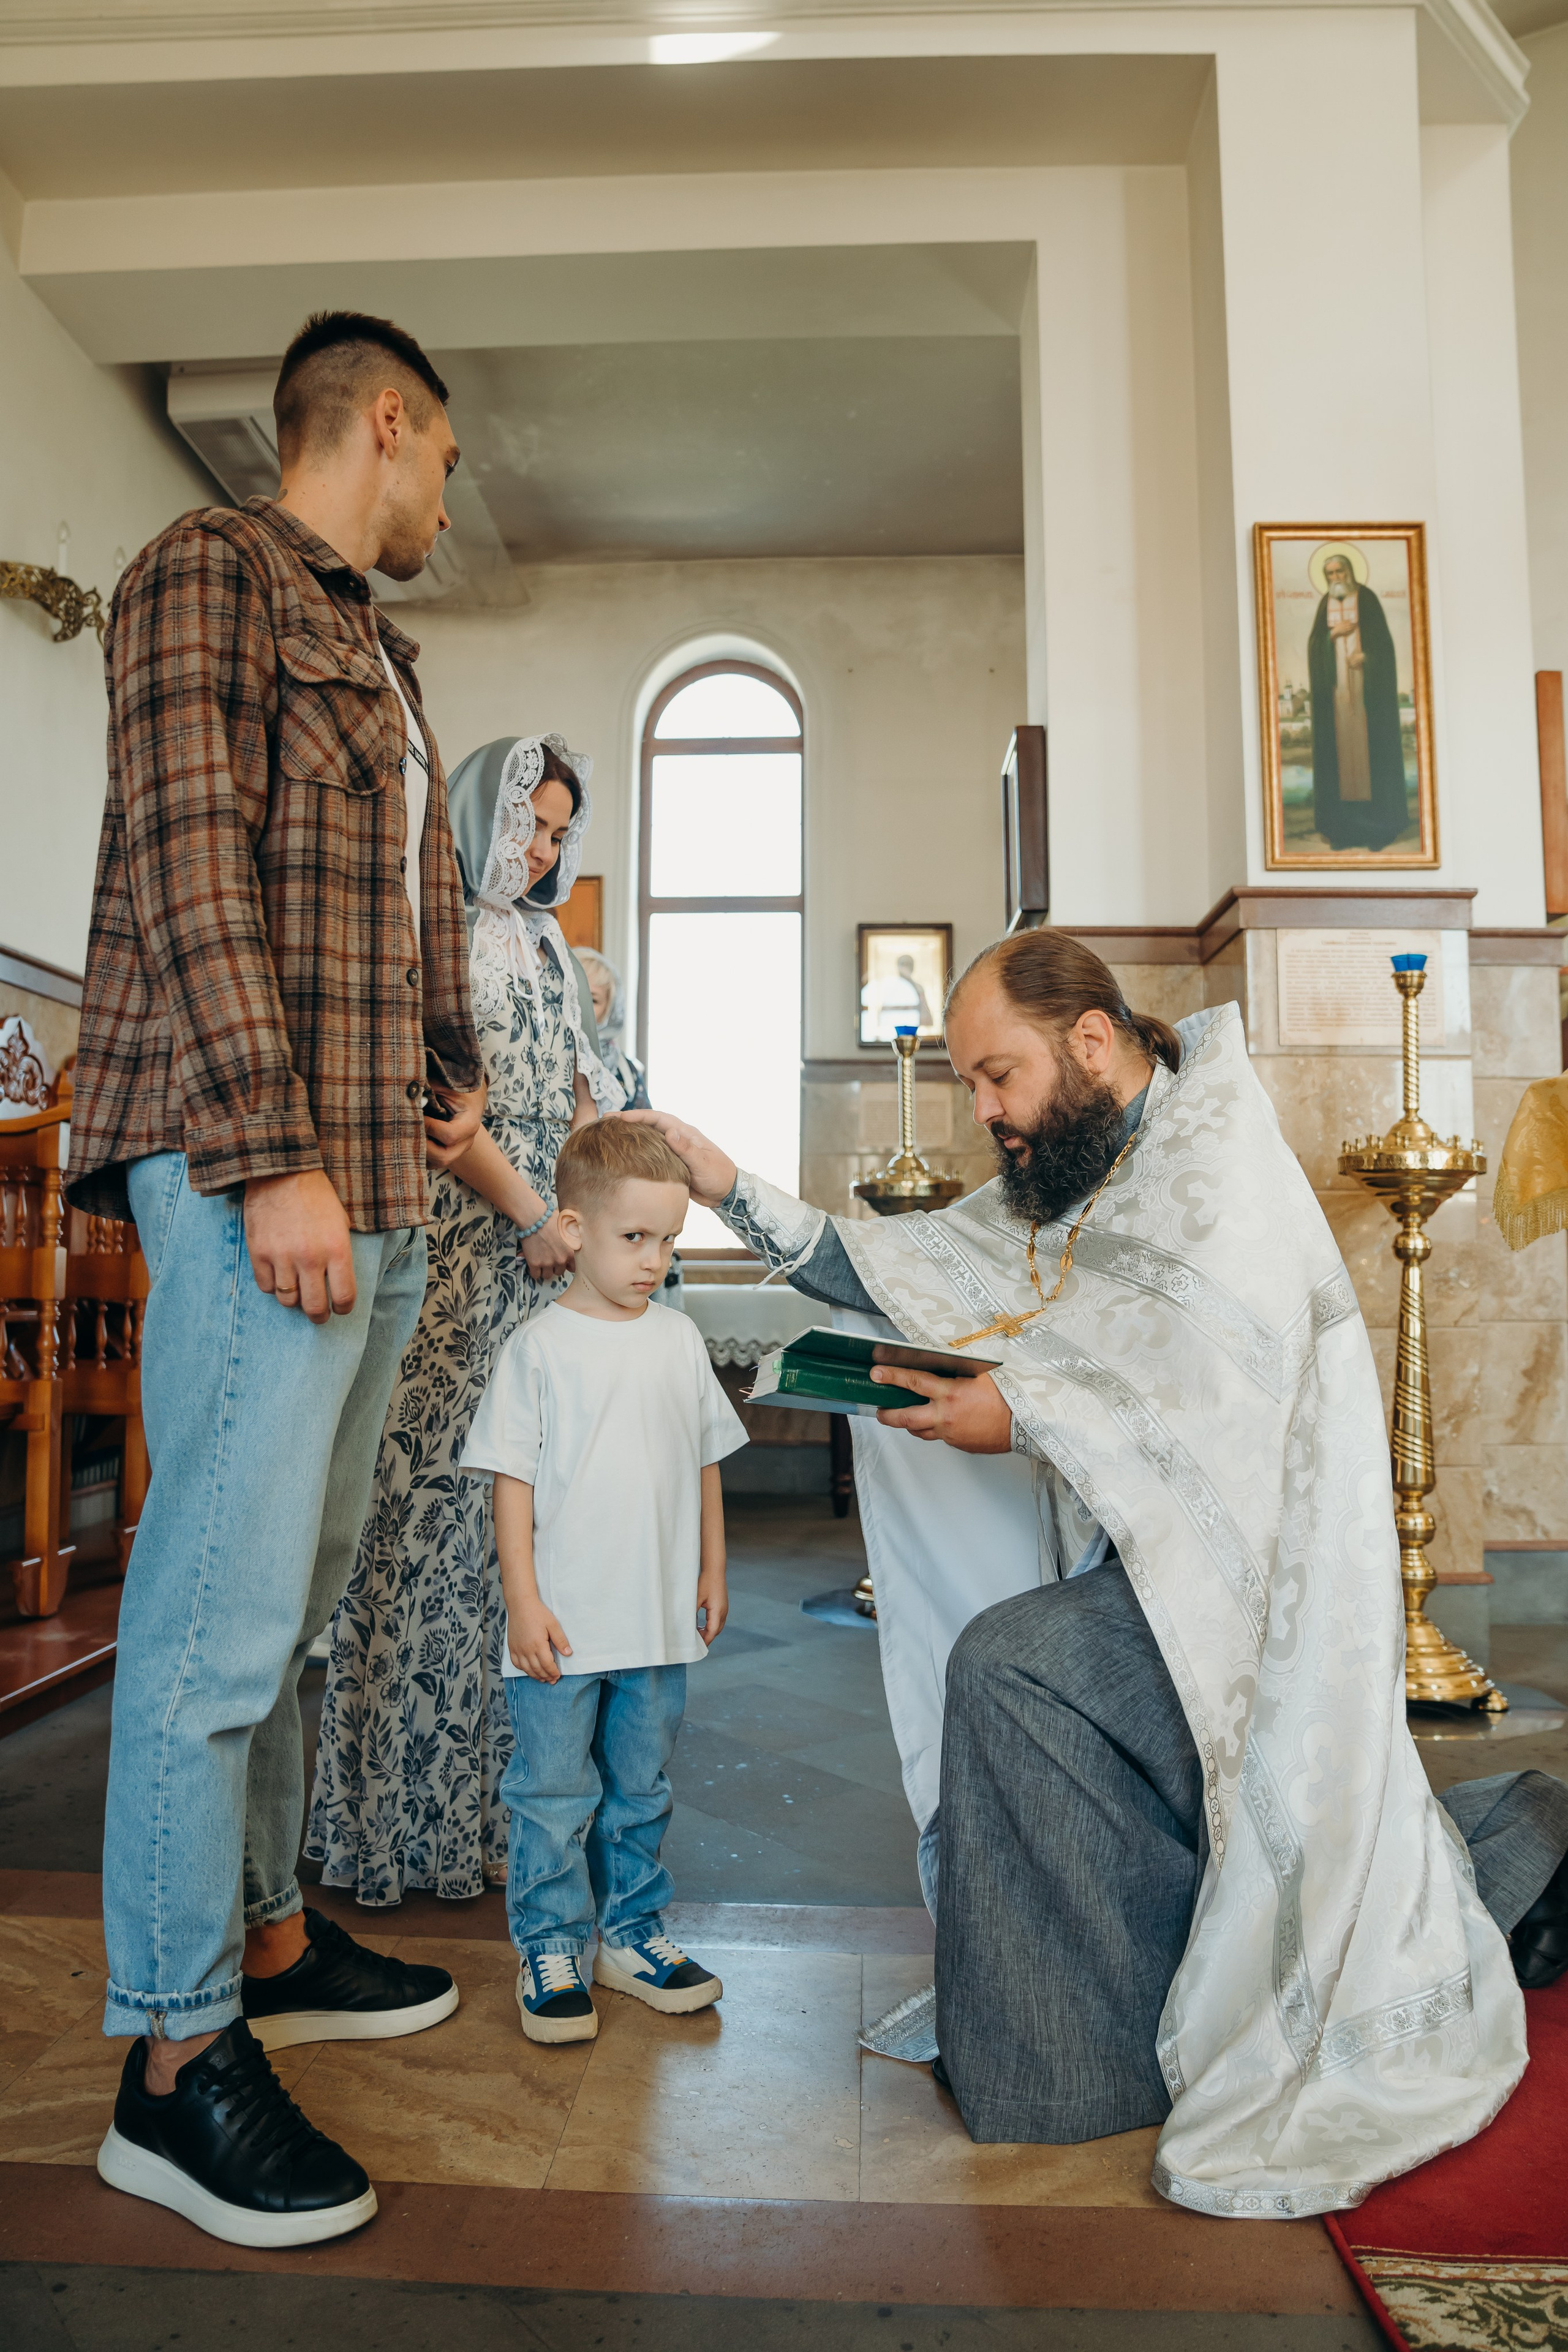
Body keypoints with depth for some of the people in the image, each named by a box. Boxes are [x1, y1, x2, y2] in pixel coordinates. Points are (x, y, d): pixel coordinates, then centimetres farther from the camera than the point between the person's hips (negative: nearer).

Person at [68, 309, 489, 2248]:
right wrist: (275, 1156, -20)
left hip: (376, 1184, 9)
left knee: (295, 1592, 15)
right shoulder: (210, 573, -1)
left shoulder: (374, 650, 26)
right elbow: (191, 860, -13)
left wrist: (451, 1078, 18)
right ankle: (177, 2057, 7)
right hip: (254, 1174, -9)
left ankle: (270, 1940, 29)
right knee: (227, 1608, -6)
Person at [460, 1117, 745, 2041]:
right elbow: (513, 1481, -8)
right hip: (563, 1626, -4)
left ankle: (633, 1930, 32)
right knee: (553, 1795, 7)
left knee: (642, 1790, 17)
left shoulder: (679, 1339, 4)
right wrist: (525, 1603, -11)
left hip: (660, 1621, 4)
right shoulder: (540, 1348, -8)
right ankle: (550, 1948, 22)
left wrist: (713, 1572, 12)